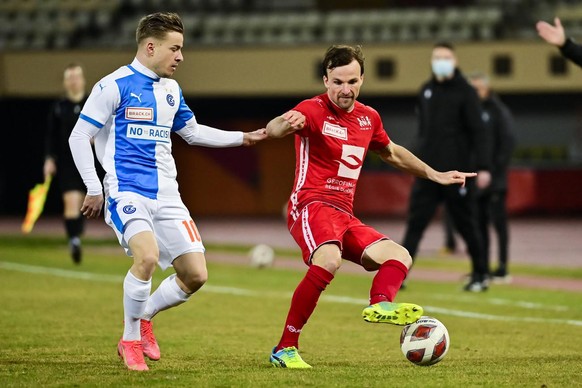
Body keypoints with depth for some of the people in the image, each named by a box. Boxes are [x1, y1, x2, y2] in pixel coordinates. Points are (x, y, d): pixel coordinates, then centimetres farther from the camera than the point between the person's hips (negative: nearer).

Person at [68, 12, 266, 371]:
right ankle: (131, 340, -11)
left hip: (167, 196, 7)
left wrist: (243, 138, 24)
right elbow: (79, 137, -4)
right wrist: (94, 189, -8)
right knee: (148, 255, -31)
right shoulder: (114, 85, -6)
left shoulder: (171, 90, 14)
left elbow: (192, 131, 30)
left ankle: (144, 317, 23)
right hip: (127, 192, -7)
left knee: (196, 275, -4)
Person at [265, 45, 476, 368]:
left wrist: (434, 175, 35)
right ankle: (285, 349, -29)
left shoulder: (368, 117, 14)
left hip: (345, 217, 8)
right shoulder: (314, 110, -9)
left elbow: (392, 152, 34)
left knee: (400, 258, -2)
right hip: (312, 206, -8)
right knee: (328, 260, -35)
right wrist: (286, 123, -55)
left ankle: (381, 305, -35)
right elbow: (273, 130, -30)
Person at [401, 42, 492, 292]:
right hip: (427, 172, 4)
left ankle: (480, 275, 15)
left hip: (457, 172, -4)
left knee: (466, 225, 4)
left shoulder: (465, 92, -5)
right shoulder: (426, 91, 11)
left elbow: (478, 132, -9)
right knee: (415, 222, -3)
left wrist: (483, 167, -16)